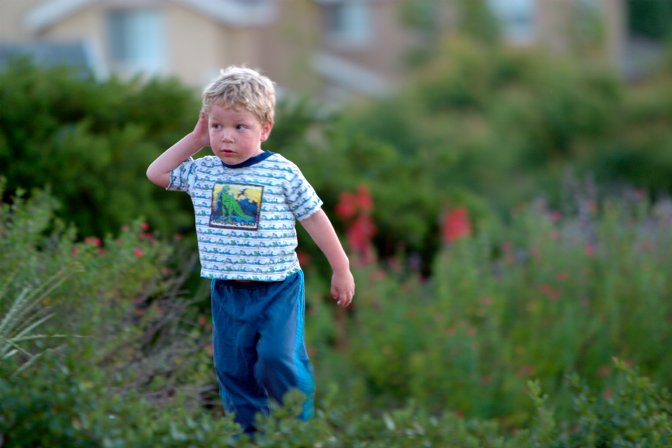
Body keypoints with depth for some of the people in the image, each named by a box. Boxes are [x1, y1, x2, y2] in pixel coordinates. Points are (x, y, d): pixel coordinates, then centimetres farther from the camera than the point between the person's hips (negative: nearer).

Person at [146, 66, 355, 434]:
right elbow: (156, 173, 13)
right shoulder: (202, 172, 3)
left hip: (277, 288, -4)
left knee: (277, 358, -13)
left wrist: (341, 269, 4)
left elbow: (314, 218, 0)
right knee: (232, 367, 7)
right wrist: (195, 139, 5)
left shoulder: (282, 173, -8)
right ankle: (249, 432, 19)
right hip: (227, 291, 4)